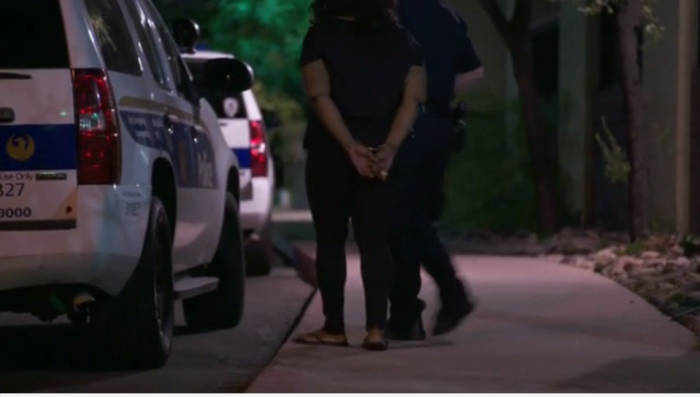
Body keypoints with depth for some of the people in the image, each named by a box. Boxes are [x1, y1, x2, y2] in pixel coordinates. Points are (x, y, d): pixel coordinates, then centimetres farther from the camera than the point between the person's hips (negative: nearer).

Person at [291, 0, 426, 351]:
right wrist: (389, 147, -10)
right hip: (380, 152, 2)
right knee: (374, 240, 1)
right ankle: (376, 328, -10)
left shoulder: (320, 37, 1)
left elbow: (320, 96, -11)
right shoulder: (400, 40, 9)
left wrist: (351, 146, -16)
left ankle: (334, 328, 5)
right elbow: (413, 97, -2)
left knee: (330, 238, 6)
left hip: (330, 150, -2)